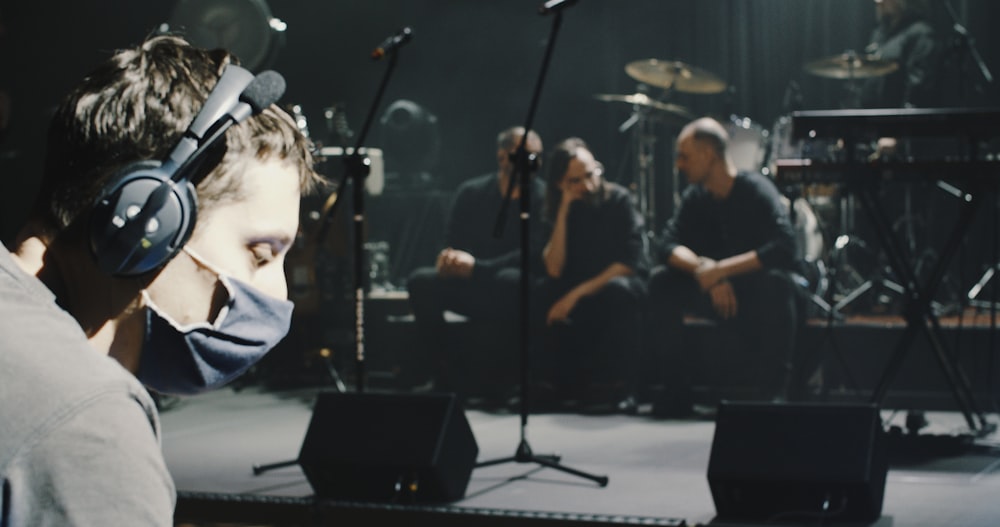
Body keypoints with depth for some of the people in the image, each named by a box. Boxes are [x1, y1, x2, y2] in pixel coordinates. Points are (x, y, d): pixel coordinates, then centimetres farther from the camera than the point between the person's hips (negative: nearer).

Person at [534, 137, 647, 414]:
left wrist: (578, 293, -24)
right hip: (577, 291, 3)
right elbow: (554, 271, -13)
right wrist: (564, 211, -17)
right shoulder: (558, 209, 0)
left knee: (619, 289, -37)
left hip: (620, 284, -3)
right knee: (543, 294, -28)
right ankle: (563, 384, -12)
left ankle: (622, 387, -27)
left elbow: (630, 262, -16)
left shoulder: (618, 200, -9)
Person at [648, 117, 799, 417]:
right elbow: (667, 246, -12)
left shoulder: (755, 190, -19)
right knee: (661, 281, -18)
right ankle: (677, 391, -12)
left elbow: (785, 247, -32)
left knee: (775, 280, -38)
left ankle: (772, 391, -26)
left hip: (760, 300, -5)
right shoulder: (695, 197, -2)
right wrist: (703, 269, -32)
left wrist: (721, 270, -33)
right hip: (718, 296, 5)